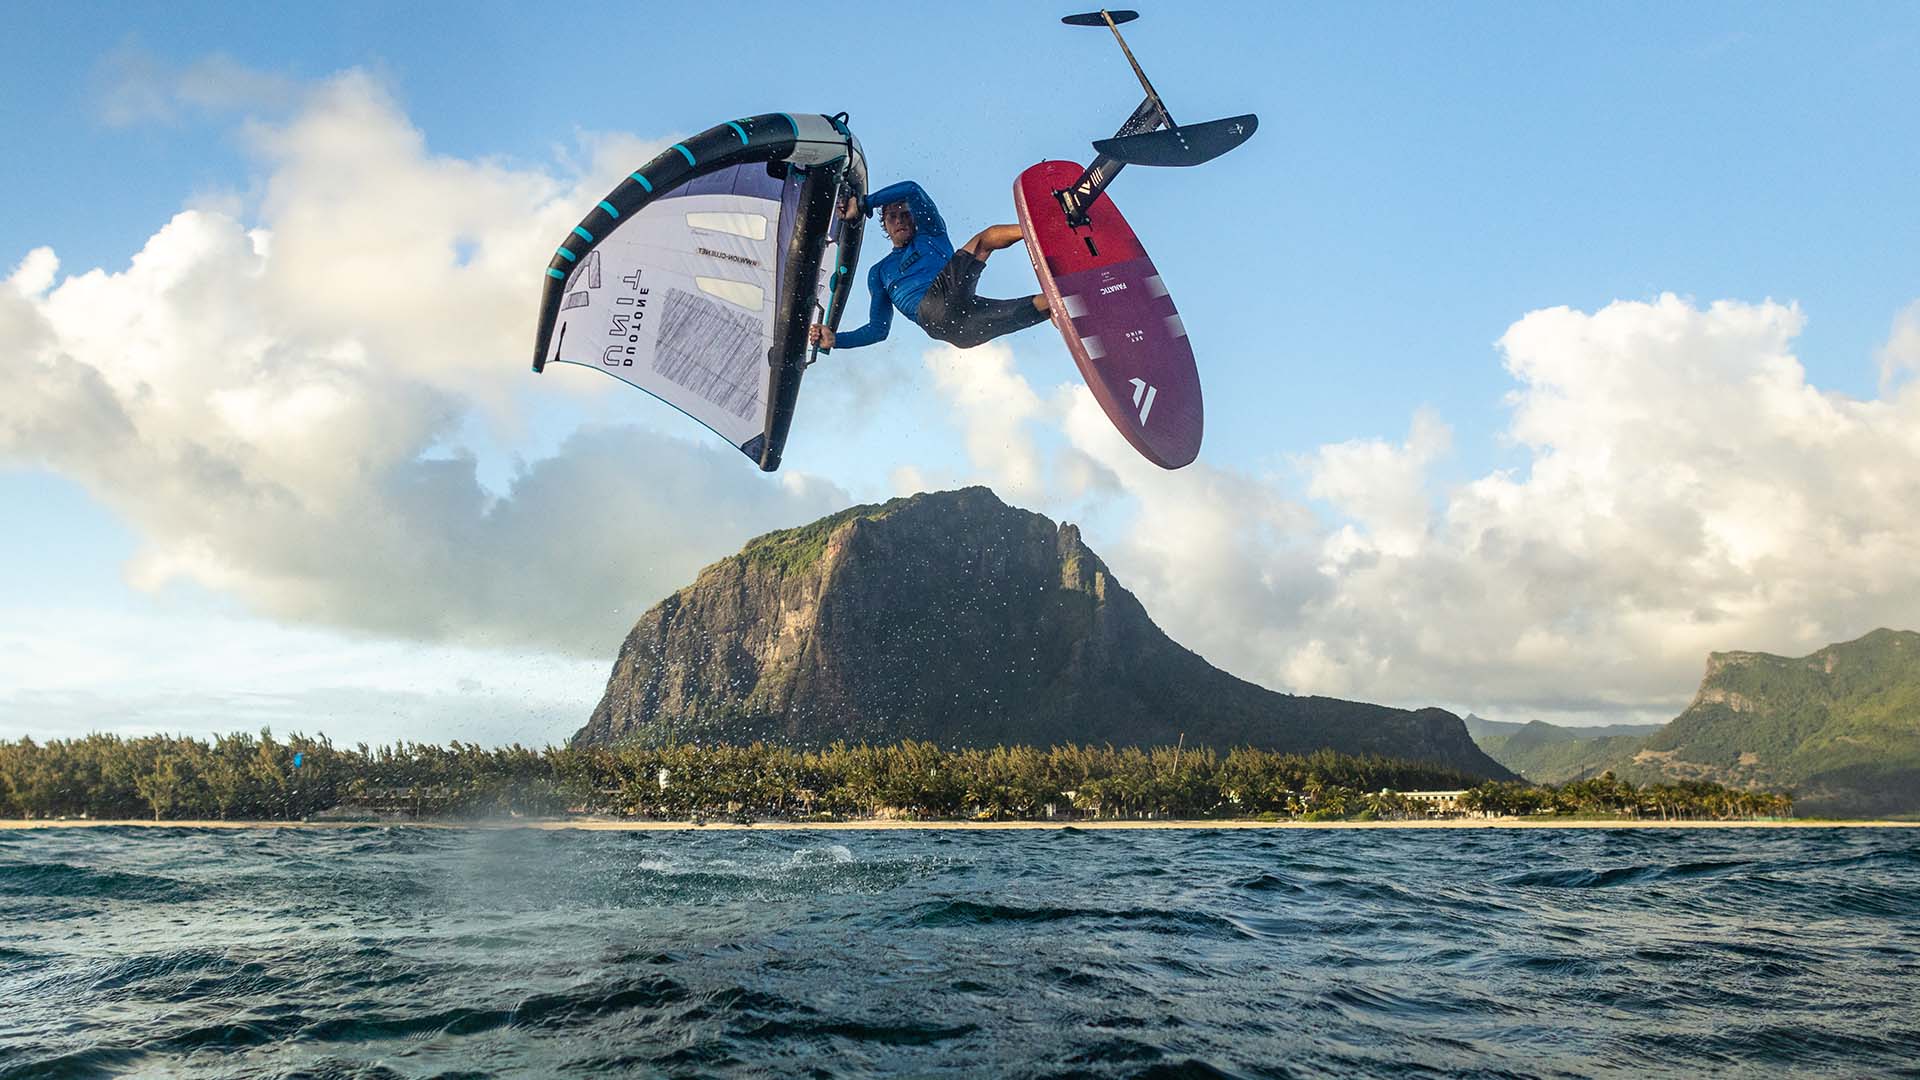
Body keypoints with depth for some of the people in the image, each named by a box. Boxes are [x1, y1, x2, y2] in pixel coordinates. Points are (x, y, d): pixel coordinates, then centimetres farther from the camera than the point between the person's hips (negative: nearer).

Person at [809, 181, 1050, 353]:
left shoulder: (930, 233, 32)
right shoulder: (879, 273, 35)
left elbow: (912, 189, 17)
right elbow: (878, 329, 30)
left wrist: (863, 204, 19)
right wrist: (834, 340, 17)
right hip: (932, 313, -2)